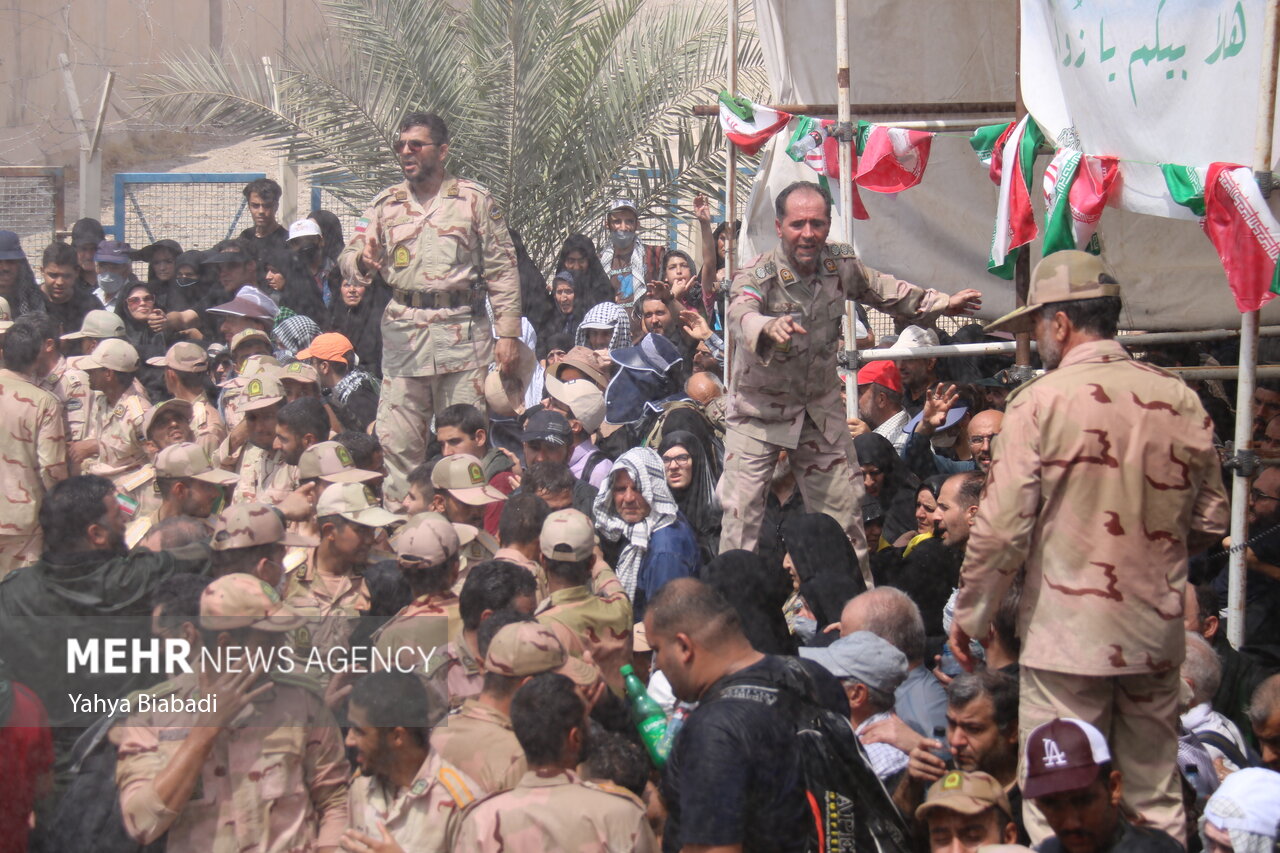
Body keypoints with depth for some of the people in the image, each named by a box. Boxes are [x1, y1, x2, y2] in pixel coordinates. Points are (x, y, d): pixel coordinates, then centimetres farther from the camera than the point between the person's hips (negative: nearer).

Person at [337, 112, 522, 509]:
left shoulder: (474, 200, 5)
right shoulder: (386, 204, 13)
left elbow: (502, 268, 3)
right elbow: (348, 257, 8)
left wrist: (508, 332, -4)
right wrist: (363, 261, -17)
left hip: (462, 332, -2)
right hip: (403, 331, 2)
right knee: (397, 441, 0)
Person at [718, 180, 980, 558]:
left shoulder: (840, 264, -6)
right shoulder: (757, 275, -22)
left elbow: (882, 289, 14)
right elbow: (741, 314, -44)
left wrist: (942, 303, 14)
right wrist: (769, 327, -67)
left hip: (821, 407, 4)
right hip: (760, 408, -4)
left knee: (842, 510, 10)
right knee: (741, 512, -8)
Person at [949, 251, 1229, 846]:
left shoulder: (1039, 402, -11)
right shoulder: (1180, 400, 2)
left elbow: (1001, 529, -12)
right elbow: (1210, 522, 9)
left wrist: (969, 618, 1)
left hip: (1066, 636, -5)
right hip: (1157, 635, 5)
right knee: (1158, 801, 15)